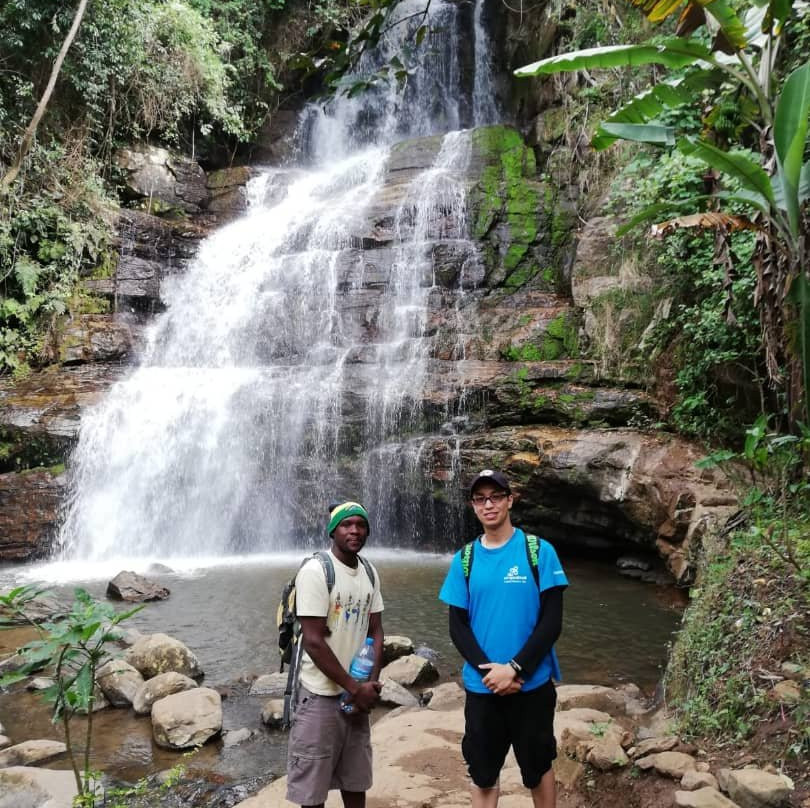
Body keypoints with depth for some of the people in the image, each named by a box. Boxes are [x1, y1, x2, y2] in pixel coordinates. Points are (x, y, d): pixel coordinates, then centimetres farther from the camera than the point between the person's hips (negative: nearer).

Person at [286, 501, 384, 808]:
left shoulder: (370, 573, 6)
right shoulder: (315, 571, -16)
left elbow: (375, 630, 9)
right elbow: (313, 642, -19)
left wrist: (372, 681, -6)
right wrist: (355, 688, -15)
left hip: (357, 693, 6)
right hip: (322, 695, -6)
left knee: (355, 780, 18)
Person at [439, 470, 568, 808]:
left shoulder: (539, 551, -6)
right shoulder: (464, 560, 1)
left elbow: (551, 621, -9)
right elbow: (457, 626, 1)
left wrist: (514, 669, -17)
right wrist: (488, 670, -13)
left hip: (532, 685, -2)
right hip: (481, 688, 2)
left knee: (537, 769, 15)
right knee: (482, 774, 12)